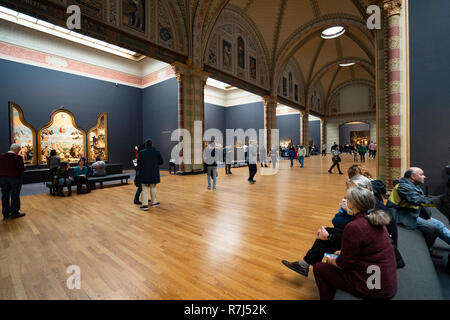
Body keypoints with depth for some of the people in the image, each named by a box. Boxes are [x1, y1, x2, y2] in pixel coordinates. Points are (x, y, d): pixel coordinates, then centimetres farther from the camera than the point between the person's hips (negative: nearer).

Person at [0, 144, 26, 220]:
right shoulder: (18, 157, -14)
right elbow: (22, 169, -14)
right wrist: (24, 167, 7)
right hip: (15, 178, -5)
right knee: (15, 196, 4)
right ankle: (14, 213, 12)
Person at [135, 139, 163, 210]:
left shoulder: (141, 152, -4)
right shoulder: (157, 152, -3)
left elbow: (138, 163, -1)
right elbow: (161, 162, 3)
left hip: (144, 173, -1)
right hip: (154, 173, 1)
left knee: (145, 189, 5)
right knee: (153, 188, 14)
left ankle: (145, 204, -1)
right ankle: (154, 202, 23)